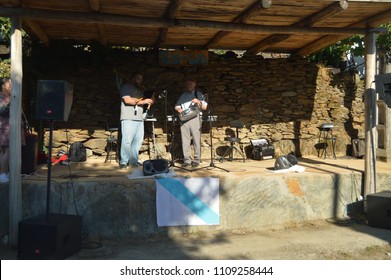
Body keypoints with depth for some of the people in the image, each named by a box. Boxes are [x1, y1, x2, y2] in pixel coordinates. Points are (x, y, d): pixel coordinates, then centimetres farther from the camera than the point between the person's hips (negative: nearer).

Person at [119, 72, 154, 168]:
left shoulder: (140, 89, 24)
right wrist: (143, 102, -10)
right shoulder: (126, 87, 4)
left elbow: (151, 100, 29)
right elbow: (127, 100, -11)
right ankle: (123, 162, -4)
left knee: (138, 141, 1)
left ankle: (134, 161, 8)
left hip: (139, 119, 7)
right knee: (127, 141, -10)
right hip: (128, 118, -7)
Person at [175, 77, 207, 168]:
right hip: (184, 119, 3)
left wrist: (199, 102, -11)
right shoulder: (183, 95, 22)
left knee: (196, 139, -7)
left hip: (195, 118, -2)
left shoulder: (199, 94, 14)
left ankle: (196, 160, -3)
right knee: (185, 140, -2)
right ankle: (186, 160, 1)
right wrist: (178, 109, -3)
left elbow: (205, 107, 8)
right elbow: (176, 105, 20)